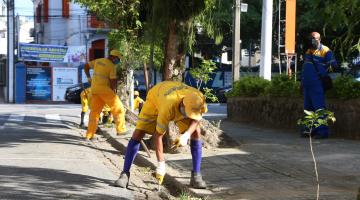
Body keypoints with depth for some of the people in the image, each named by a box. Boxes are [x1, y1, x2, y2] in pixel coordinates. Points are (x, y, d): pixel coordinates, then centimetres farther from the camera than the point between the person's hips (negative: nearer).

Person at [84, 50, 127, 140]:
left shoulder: (98, 61, 12)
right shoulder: (112, 66, -8)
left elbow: (86, 66, 21)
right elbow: (113, 81, -12)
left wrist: (89, 78, 28)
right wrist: (113, 91, 5)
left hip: (94, 88, 7)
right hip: (104, 88, -7)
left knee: (94, 111, 11)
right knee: (118, 108, 3)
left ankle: (89, 135, 10)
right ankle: (121, 130, 3)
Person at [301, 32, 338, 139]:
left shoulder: (325, 51, -4)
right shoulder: (308, 51, 19)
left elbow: (333, 65, -8)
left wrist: (323, 73, -6)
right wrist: (302, 82, 22)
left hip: (317, 85, -8)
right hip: (306, 85, 8)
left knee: (319, 108, -9)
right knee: (308, 108, 11)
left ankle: (323, 131, -9)